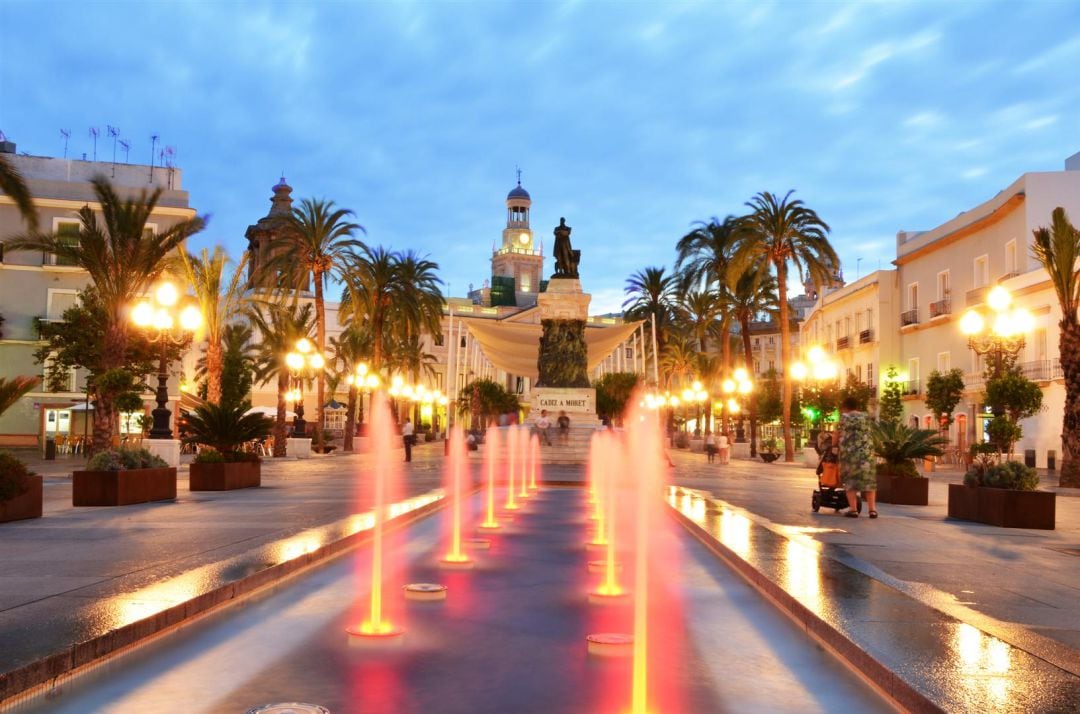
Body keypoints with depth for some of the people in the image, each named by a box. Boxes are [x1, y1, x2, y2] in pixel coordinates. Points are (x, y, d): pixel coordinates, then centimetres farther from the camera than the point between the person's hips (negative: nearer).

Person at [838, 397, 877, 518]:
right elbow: (866, 432, 17)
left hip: (849, 452, -2)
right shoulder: (865, 416, 14)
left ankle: (853, 509, -2)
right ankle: (872, 509, 2)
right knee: (868, 480, 7)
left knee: (850, 480, 3)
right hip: (866, 452, 2)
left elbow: (837, 434, 10)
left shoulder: (844, 417, 6)